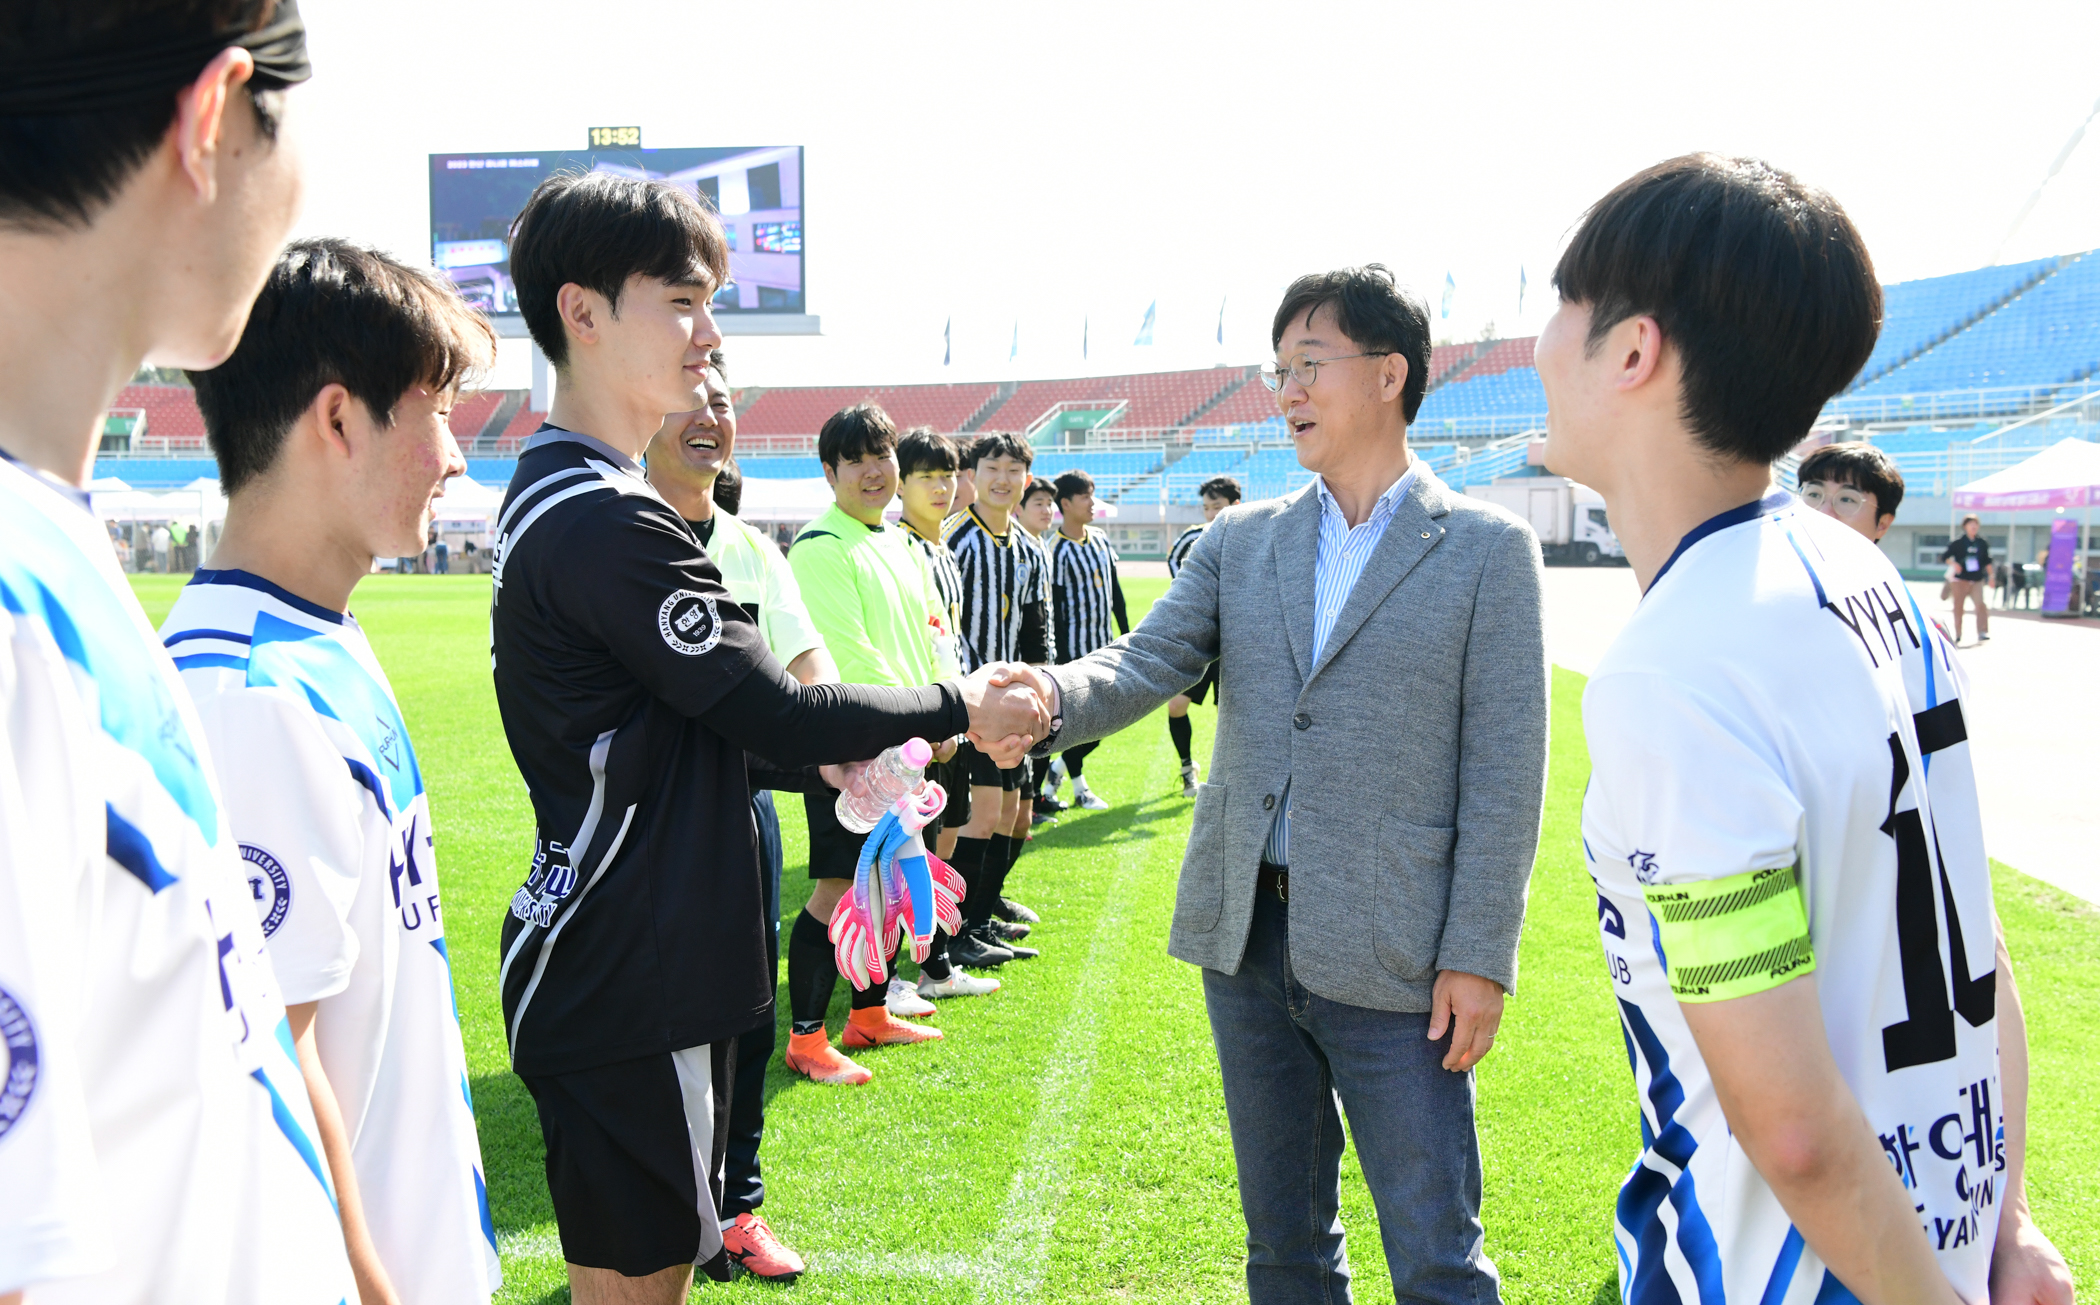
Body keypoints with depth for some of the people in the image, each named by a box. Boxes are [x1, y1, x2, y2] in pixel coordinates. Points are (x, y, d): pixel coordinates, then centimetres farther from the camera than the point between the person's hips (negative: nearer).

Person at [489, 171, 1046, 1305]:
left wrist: (827, 759, 9)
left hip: (617, 967, 10)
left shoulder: (556, 493, 13)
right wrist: (959, 709, -5)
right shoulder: (606, 519, -21)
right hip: (626, 985, -10)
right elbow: (771, 708, -17)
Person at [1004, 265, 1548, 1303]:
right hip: (1246, 940, 5)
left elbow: (1504, 768, -6)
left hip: (1389, 953, -4)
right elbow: (1148, 663, -2)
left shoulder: (1488, 549, -3)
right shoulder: (1239, 542, 10)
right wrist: (1052, 695, -24)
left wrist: (1478, 956, -11)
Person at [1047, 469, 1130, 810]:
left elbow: (1115, 590, 15)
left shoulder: (1101, 537, 8)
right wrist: (1061, 657, -17)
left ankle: (1059, 767, 27)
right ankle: (1079, 787, 14)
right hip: (1075, 647, -7)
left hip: (1104, 645, 7)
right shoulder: (1058, 550, -14)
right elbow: (1054, 608, -15)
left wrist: (1127, 635, 14)